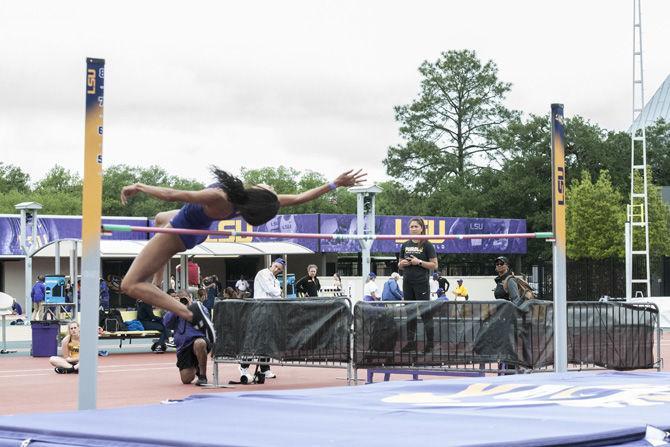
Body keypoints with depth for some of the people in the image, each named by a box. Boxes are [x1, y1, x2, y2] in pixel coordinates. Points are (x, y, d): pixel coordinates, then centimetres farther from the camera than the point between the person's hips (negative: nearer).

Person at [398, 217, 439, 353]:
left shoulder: (427, 245, -4)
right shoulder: (405, 245, 12)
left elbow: (434, 265, -6)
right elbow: (400, 265, 21)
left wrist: (419, 262, -16)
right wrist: (402, 263, -2)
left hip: (421, 283, -6)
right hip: (407, 283, 6)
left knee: (425, 312, -4)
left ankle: (430, 342, 0)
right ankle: (411, 341, 14)